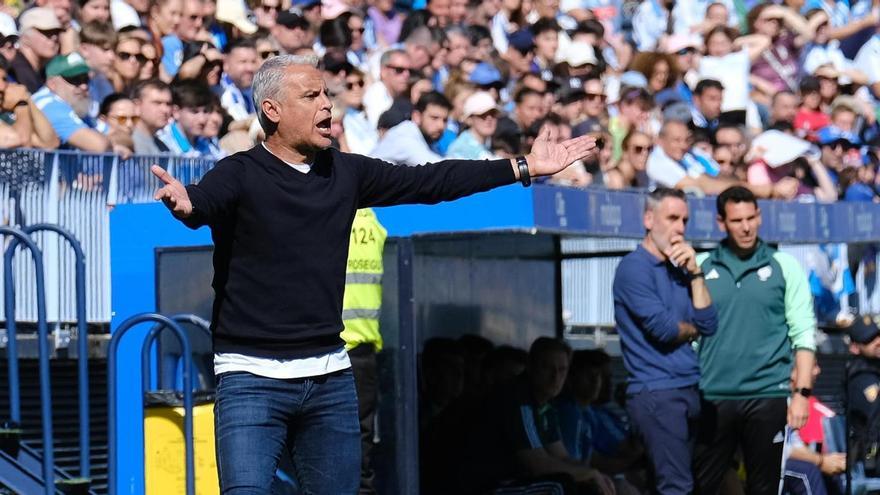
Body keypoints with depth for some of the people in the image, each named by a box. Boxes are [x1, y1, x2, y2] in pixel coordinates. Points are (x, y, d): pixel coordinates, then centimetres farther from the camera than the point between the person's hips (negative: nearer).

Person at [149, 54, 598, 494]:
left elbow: (431, 182, 14)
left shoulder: (346, 172, 9)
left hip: (331, 376, 6)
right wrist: (184, 205, -53)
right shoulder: (239, 175, -8)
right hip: (253, 376, -6)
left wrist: (524, 167, 15)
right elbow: (205, 202, -28)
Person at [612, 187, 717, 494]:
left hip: (689, 389, 8)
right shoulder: (634, 268, -8)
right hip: (656, 392, -8)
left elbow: (709, 325, 7)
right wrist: (692, 330, 4)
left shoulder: (678, 269, 16)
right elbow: (662, 328, -17)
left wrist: (695, 273, -1)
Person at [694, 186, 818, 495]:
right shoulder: (701, 267, 7)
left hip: (767, 396, -1)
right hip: (712, 396, 1)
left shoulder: (784, 266, 3)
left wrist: (802, 392, -8)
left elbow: (803, 334, 0)